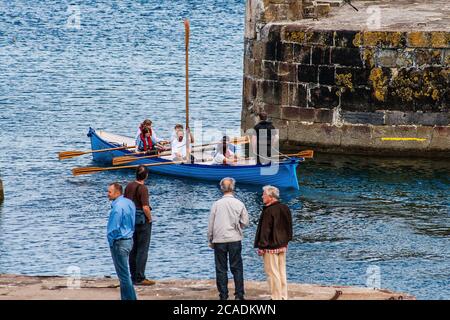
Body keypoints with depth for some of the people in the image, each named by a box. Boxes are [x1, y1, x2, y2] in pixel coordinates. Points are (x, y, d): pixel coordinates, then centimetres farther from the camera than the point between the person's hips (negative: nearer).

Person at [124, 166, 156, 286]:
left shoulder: (129, 186, 4)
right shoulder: (143, 188, -18)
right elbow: (145, 208, -24)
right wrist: (149, 218, -8)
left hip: (131, 221, 7)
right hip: (143, 221, -7)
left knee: (133, 250, 14)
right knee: (142, 250, -2)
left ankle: (134, 276, 19)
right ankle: (140, 278, -3)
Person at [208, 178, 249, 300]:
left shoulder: (216, 204, -4)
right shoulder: (239, 204, -3)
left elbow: (211, 224, 0)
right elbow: (245, 222, 2)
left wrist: (210, 240, 11)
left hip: (219, 240, 0)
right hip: (235, 239, 0)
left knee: (221, 269, 5)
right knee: (237, 268, 5)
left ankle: (223, 296, 4)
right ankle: (239, 295, 1)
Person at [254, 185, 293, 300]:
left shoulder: (269, 211, -19)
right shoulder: (285, 209, 7)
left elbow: (265, 230, -18)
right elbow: (288, 227, 15)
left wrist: (261, 246, -13)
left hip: (271, 247, -9)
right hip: (282, 245, 9)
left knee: (272, 273, -1)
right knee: (282, 272, 15)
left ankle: (276, 297, 1)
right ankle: (283, 296, 20)